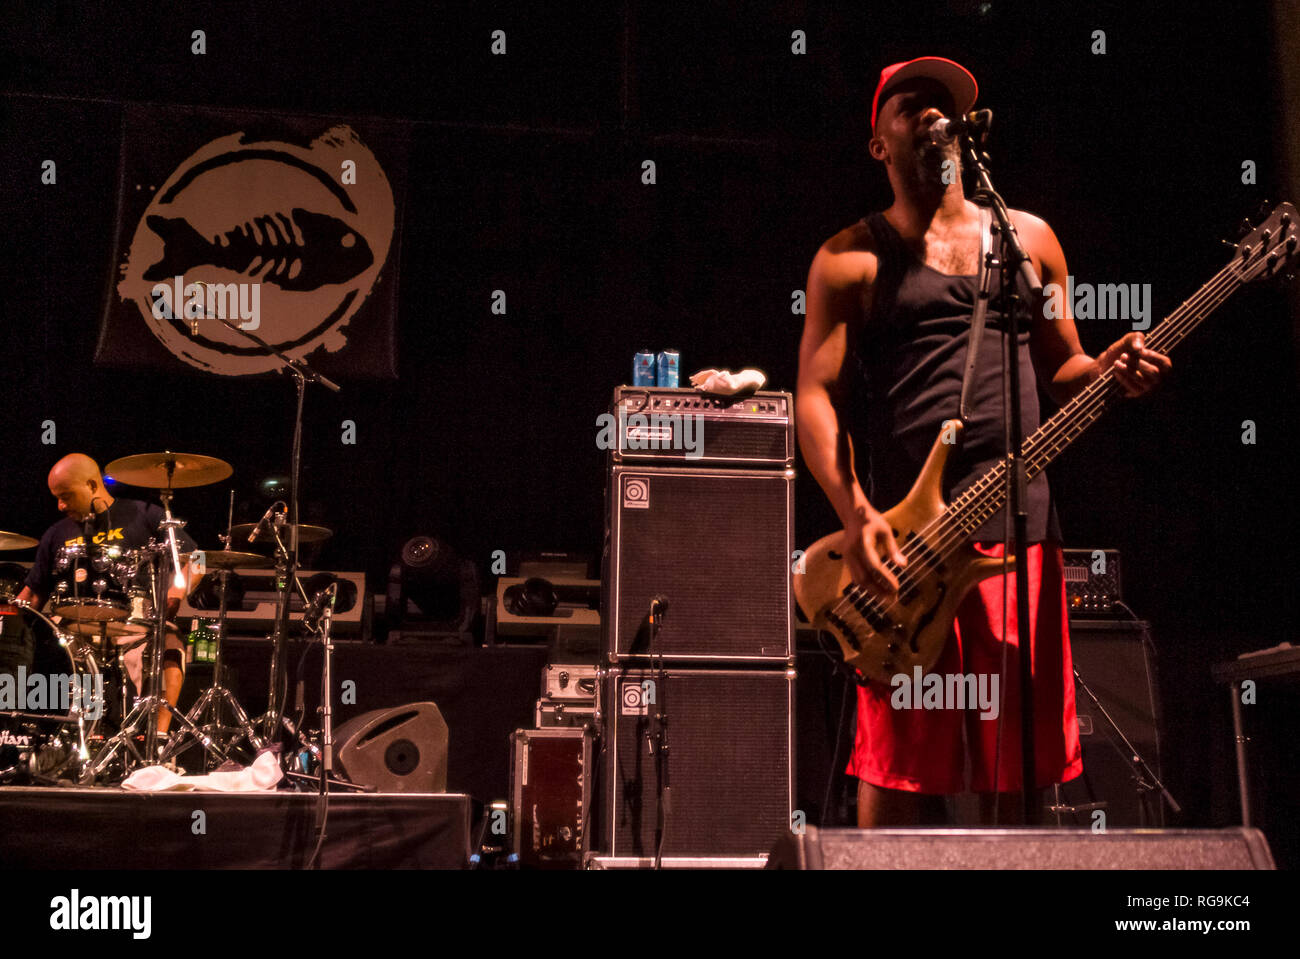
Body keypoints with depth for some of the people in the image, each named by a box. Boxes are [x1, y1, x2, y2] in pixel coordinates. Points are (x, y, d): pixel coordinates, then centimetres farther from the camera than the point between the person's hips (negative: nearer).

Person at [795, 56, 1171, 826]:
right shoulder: (851, 259, 7)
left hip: (1021, 525, 3)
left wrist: (1110, 371, -2)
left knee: (1018, 764, 6)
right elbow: (816, 396, 0)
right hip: (904, 535, -3)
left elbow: (1061, 369, 22)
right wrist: (855, 516, -14)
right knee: (899, 767, -4)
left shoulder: (1030, 239, 18)